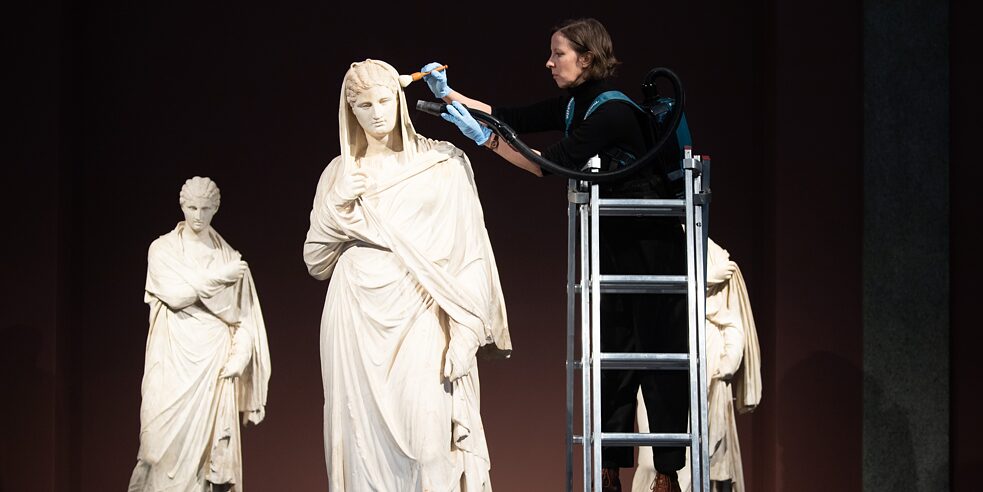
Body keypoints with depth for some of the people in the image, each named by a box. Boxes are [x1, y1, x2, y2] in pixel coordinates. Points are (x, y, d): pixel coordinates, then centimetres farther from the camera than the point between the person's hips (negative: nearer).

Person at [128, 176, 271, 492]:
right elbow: (175, 295, -11)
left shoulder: (229, 256, 10)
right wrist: (220, 276, -7)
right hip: (175, 358, -2)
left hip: (215, 359, 2)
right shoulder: (163, 250, 5)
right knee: (170, 438, -8)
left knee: (212, 439, -4)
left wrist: (238, 356, -7)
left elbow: (243, 313, 6)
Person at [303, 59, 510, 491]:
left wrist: (464, 334, -8)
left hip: (419, 315, -2)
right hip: (359, 319, 2)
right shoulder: (340, 173, 14)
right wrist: (338, 207, -2)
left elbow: (469, 250, 1)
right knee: (365, 437, -3)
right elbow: (316, 263, 15)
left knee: (429, 431, -16)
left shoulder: (444, 164, 6)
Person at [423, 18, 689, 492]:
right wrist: (450, 95, 3)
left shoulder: (612, 111, -21)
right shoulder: (574, 106, 6)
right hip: (613, 243, 9)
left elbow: (551, 164, -24)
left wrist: (484, 138, -21)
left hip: (651, 245, -9)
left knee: (657, 354, -5)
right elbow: (515, 118, 8)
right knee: (612, 354, 7)